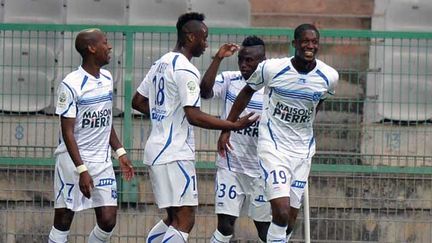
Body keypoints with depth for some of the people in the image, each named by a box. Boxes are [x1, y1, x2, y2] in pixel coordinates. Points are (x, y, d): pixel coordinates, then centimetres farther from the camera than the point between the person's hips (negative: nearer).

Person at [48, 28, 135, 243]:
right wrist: (82, 170, -21)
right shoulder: (71, 85, -15)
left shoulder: (107, 79, 8)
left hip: (102, 161, 6)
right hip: (73, 160, -6)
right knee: (63, 221, 0)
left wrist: (120, 152, 14)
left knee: (108, 221, -2)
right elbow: (68, 132, -16)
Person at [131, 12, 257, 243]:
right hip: (175, 154, -10)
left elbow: (137, 101, 21)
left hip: (156, 150, 10)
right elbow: (194, 116, -21)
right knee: (185, 221, -10)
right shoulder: (186, 70, -15)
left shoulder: (160, 64, 14)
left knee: (173, 218, 17)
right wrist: (235, 125, -18)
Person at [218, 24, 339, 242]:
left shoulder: (329, 77, -6)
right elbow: (247, 92, 5)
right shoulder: (271, 68, -13)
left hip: (302, 149, 4)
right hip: (273, 147, -4)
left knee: (290, 220, 7)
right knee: (281, 213, -19)